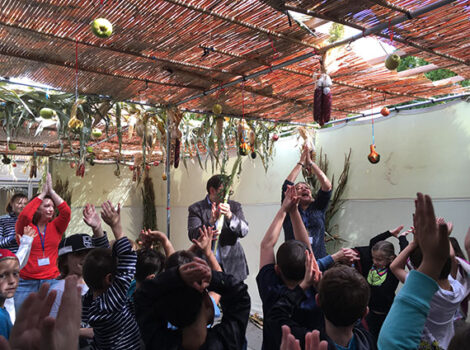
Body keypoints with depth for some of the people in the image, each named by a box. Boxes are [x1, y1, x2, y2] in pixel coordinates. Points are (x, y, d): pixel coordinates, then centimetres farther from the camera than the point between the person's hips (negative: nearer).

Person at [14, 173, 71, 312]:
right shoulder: (25, 227, 0)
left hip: (51, 281, 2)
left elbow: (66, 211, -9)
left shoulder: (55, 227, 6)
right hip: (26, 282, -2)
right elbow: (24, 215, -21)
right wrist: (42, 193, -12)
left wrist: (51, 191, -6)